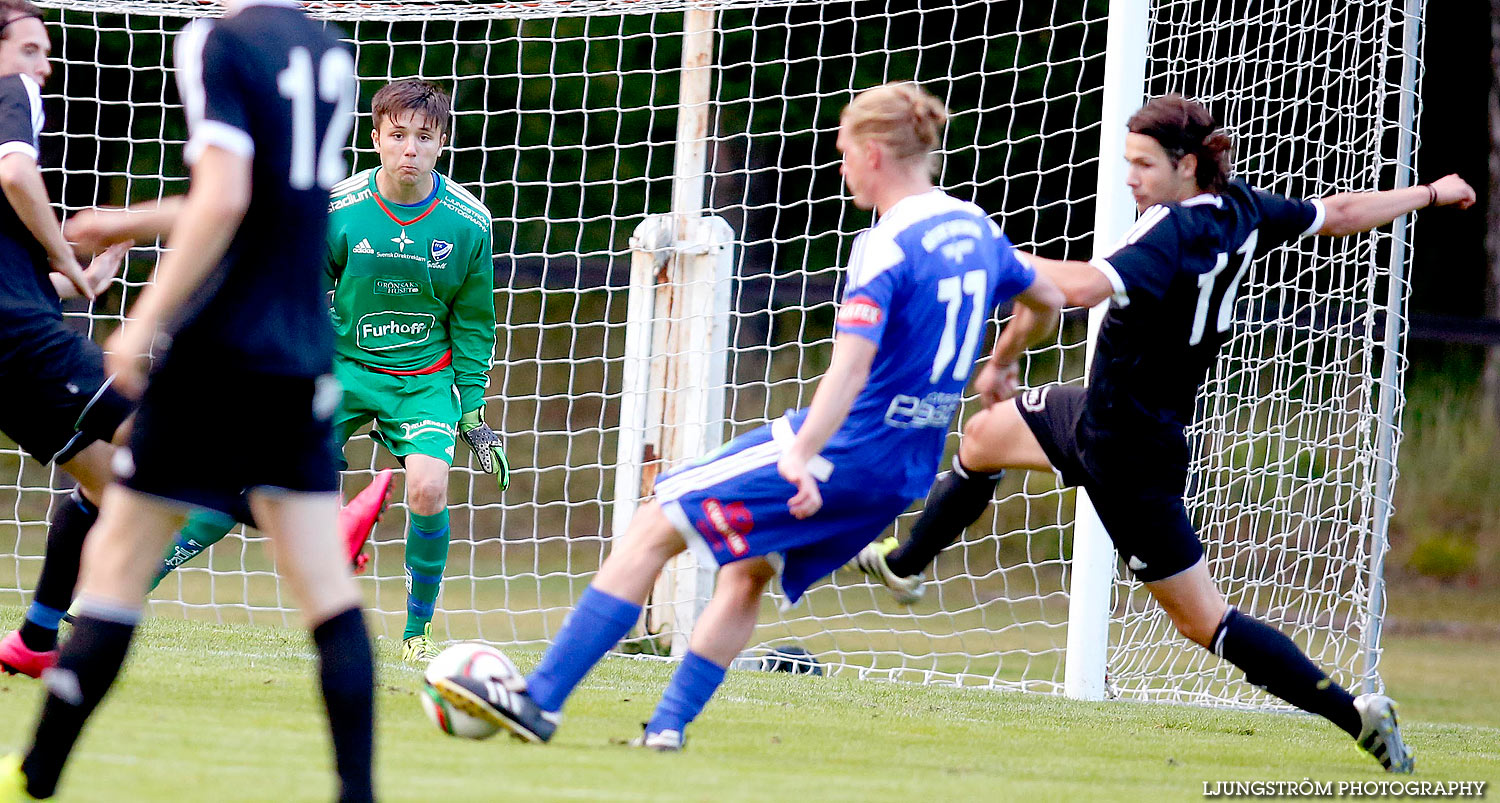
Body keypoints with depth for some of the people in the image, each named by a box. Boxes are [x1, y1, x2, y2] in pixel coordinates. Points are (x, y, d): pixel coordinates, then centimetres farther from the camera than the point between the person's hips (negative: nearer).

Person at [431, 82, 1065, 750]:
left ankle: (540, 699, -6)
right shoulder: (976, 230, 9)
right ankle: (667, 728, 18)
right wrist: (1000, 365, 44)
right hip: (908, 471, 9)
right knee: (746, 571, 24)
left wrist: (802, 455, -41)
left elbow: (851, 366, -31)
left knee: (655, 528, -4)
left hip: (848, 448, -9)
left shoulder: (886, 249, -17)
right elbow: (1046, 303, 26)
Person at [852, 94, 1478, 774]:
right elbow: (1343, 214, 9)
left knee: (1203, 622, -4)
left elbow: (1084, 287, -44)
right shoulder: (1242, 211, -4)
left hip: (1128, 450, -10)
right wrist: (1432, 194, 25)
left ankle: (1352, 713, -5)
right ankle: (906, 564, 51)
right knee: (984, 436, 28)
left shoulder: (1174, 236, -30)